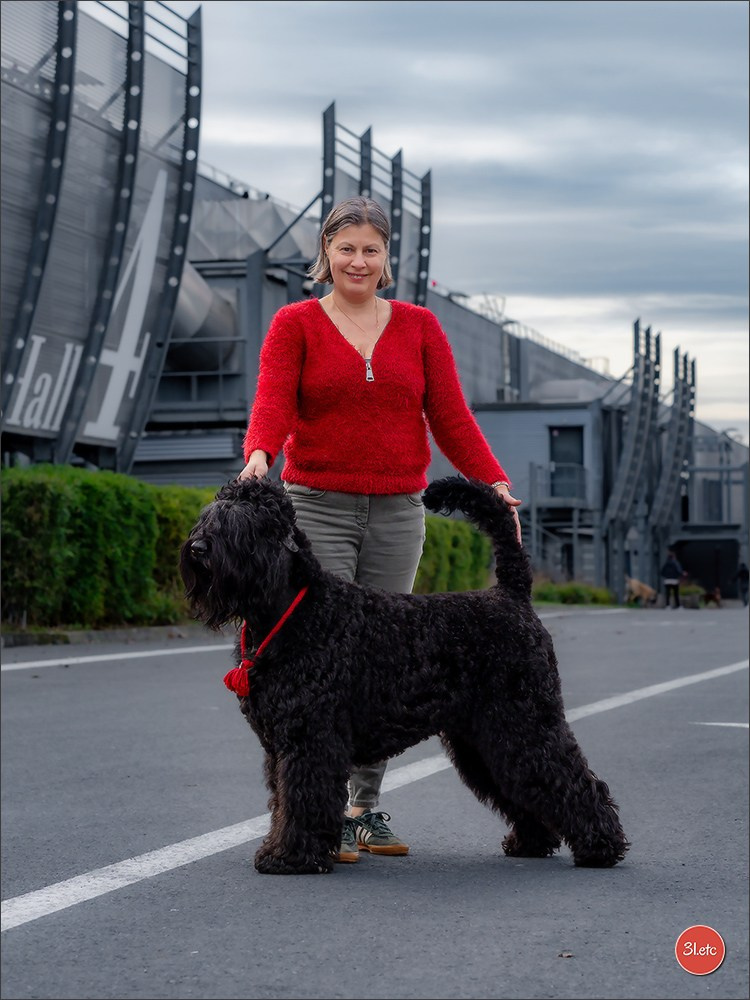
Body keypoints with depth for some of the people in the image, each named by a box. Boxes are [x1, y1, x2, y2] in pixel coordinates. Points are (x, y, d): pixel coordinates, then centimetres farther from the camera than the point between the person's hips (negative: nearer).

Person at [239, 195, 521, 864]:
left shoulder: (419, 326, 10)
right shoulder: (294, 324, 2)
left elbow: (451, 417, 6)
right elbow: (273, 402, -12)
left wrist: (494, 482, -7)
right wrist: (260, 454, -32)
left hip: (399, 511, 3)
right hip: (318, 506, -3)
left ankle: (367, 807, 16)